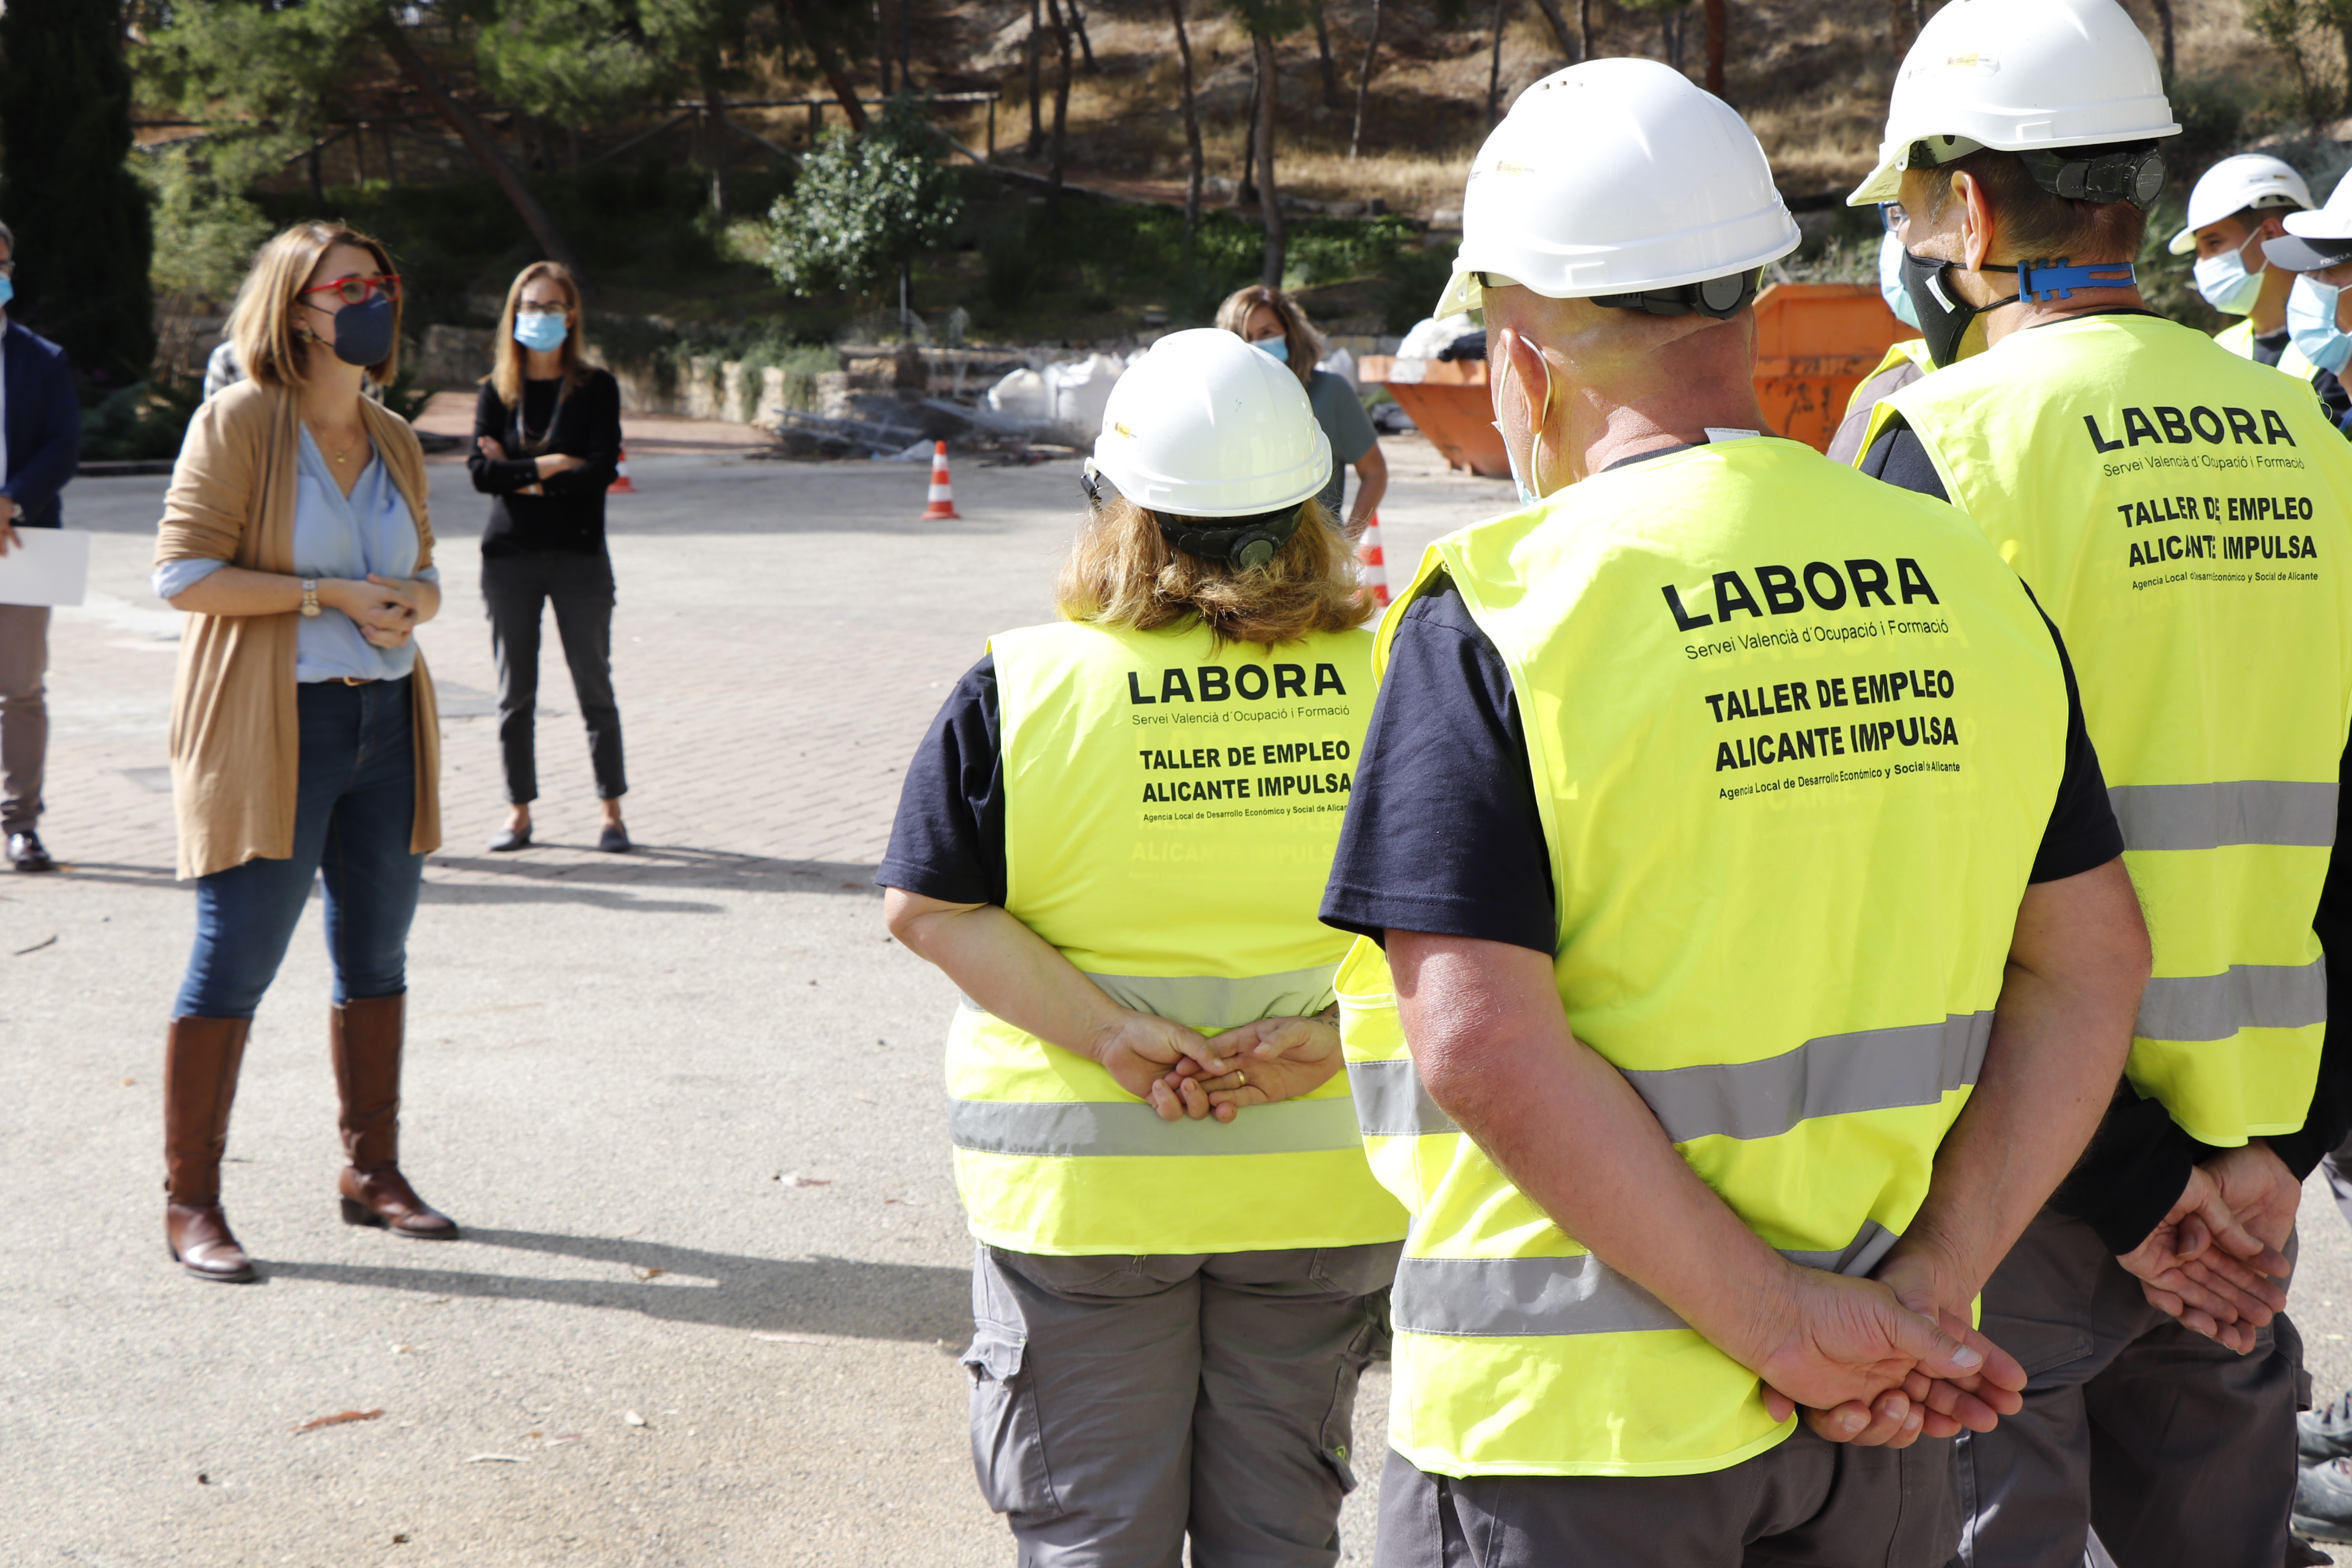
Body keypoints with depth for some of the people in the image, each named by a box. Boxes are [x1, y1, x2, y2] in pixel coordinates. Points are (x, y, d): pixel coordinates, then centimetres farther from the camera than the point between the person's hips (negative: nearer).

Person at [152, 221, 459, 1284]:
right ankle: (190, 1204, 2)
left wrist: (411, 601, -3)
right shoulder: (239, 423, -7)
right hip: (268, 727, -7)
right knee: (232, 965, -5)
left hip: (386, 719, 7)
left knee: (376, 957, 12)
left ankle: (372, 1173, 25)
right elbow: (183, 572, -12)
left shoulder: (393, 442, 12)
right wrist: (326, 595, -18)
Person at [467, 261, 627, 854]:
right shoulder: (497, 391, 7)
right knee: (515, 694, 5)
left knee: (595, 689, 1)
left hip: (579, 557, -2)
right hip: (509, 556, 2)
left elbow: (601, 469, -10)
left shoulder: (596, 388, 2)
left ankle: (612, 812, 9)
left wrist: (521, 474, -8)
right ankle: (518, 812, 12)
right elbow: (481, 471, -6)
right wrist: (552, 465, -11)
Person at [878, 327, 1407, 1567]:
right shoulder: (1392, 680, -4)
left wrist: (1115, 1035, -17)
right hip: (1320, 1180, 2)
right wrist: (1336, 1032, -14)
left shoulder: (1023, 686, -10)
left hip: (1084, 1180, -2)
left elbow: (923, 907, -12)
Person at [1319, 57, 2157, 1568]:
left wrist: (1777, 1319, -15)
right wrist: (1928, 1285, -4)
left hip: (1578, 1417, -4)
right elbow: (2094, 960, 3)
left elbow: (1480, 1041, -20)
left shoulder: (1501, 612, -13)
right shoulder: (1966, 580, 2)